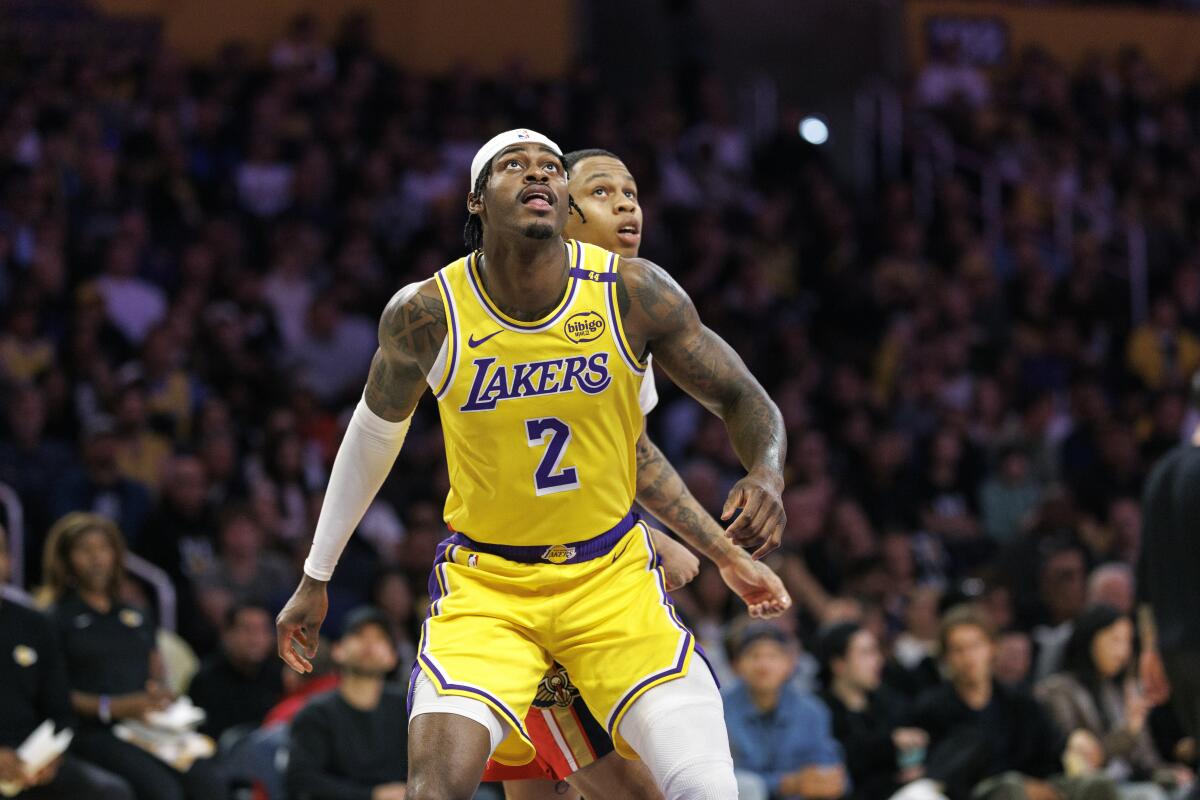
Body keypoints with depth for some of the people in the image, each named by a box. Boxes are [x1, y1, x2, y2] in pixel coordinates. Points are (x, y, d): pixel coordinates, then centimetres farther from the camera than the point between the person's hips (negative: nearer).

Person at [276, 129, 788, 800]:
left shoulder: (633, 293, -11)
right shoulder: (426, 316, -10)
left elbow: (743, 400, -1)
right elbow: (377, 427, 9)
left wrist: (767, 475, -25)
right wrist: (316, 578, 17)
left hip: (611, 574, 1)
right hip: (485, 584, -1)